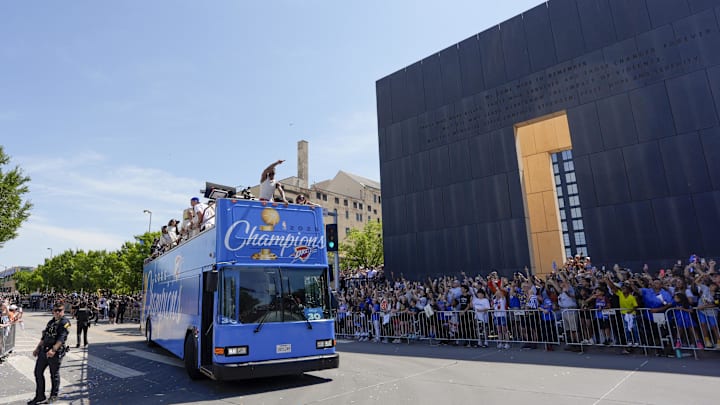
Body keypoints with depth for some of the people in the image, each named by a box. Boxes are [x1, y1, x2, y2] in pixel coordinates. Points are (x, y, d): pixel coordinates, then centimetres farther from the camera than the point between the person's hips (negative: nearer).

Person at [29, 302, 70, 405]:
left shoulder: (65, 322, -12)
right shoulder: (51, 322, 14)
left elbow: (61, 338, -22)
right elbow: (44, 336, 24)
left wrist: (53, 350, -32)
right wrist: (38, 348, 23)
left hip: (56, 353, -8)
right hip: (44, 350, 8)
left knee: (54, 375, 5)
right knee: (38, 372, 10)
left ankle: (54, 396, 23)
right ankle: (40, 397, 23)